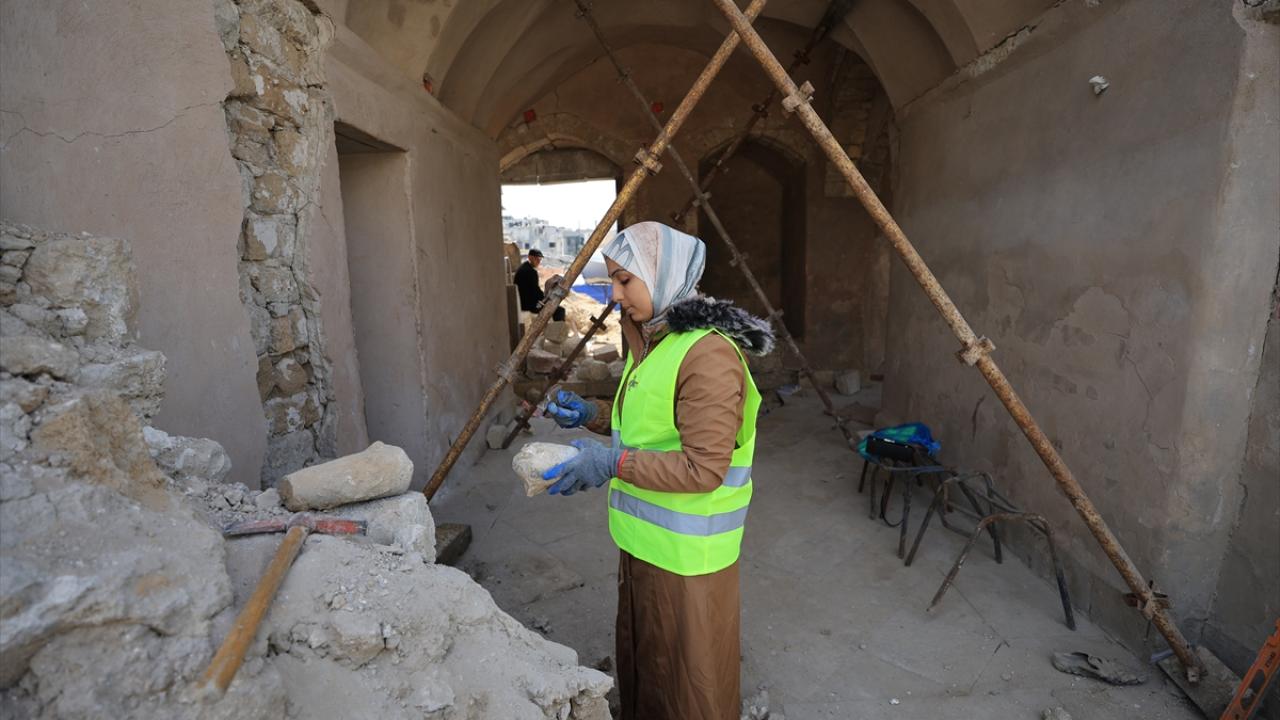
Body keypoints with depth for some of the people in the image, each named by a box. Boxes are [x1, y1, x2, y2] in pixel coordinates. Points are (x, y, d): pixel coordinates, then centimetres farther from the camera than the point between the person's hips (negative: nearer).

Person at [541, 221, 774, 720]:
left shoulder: (709, 353, -24)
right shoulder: (651, 339, 6)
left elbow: (704, 468, -26)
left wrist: (615, 463, -26)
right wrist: (593, 414, 2)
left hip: (687, 550, -9)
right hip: (642, 540, 9)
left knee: (688, 672, 13)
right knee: (641, 655, 26)